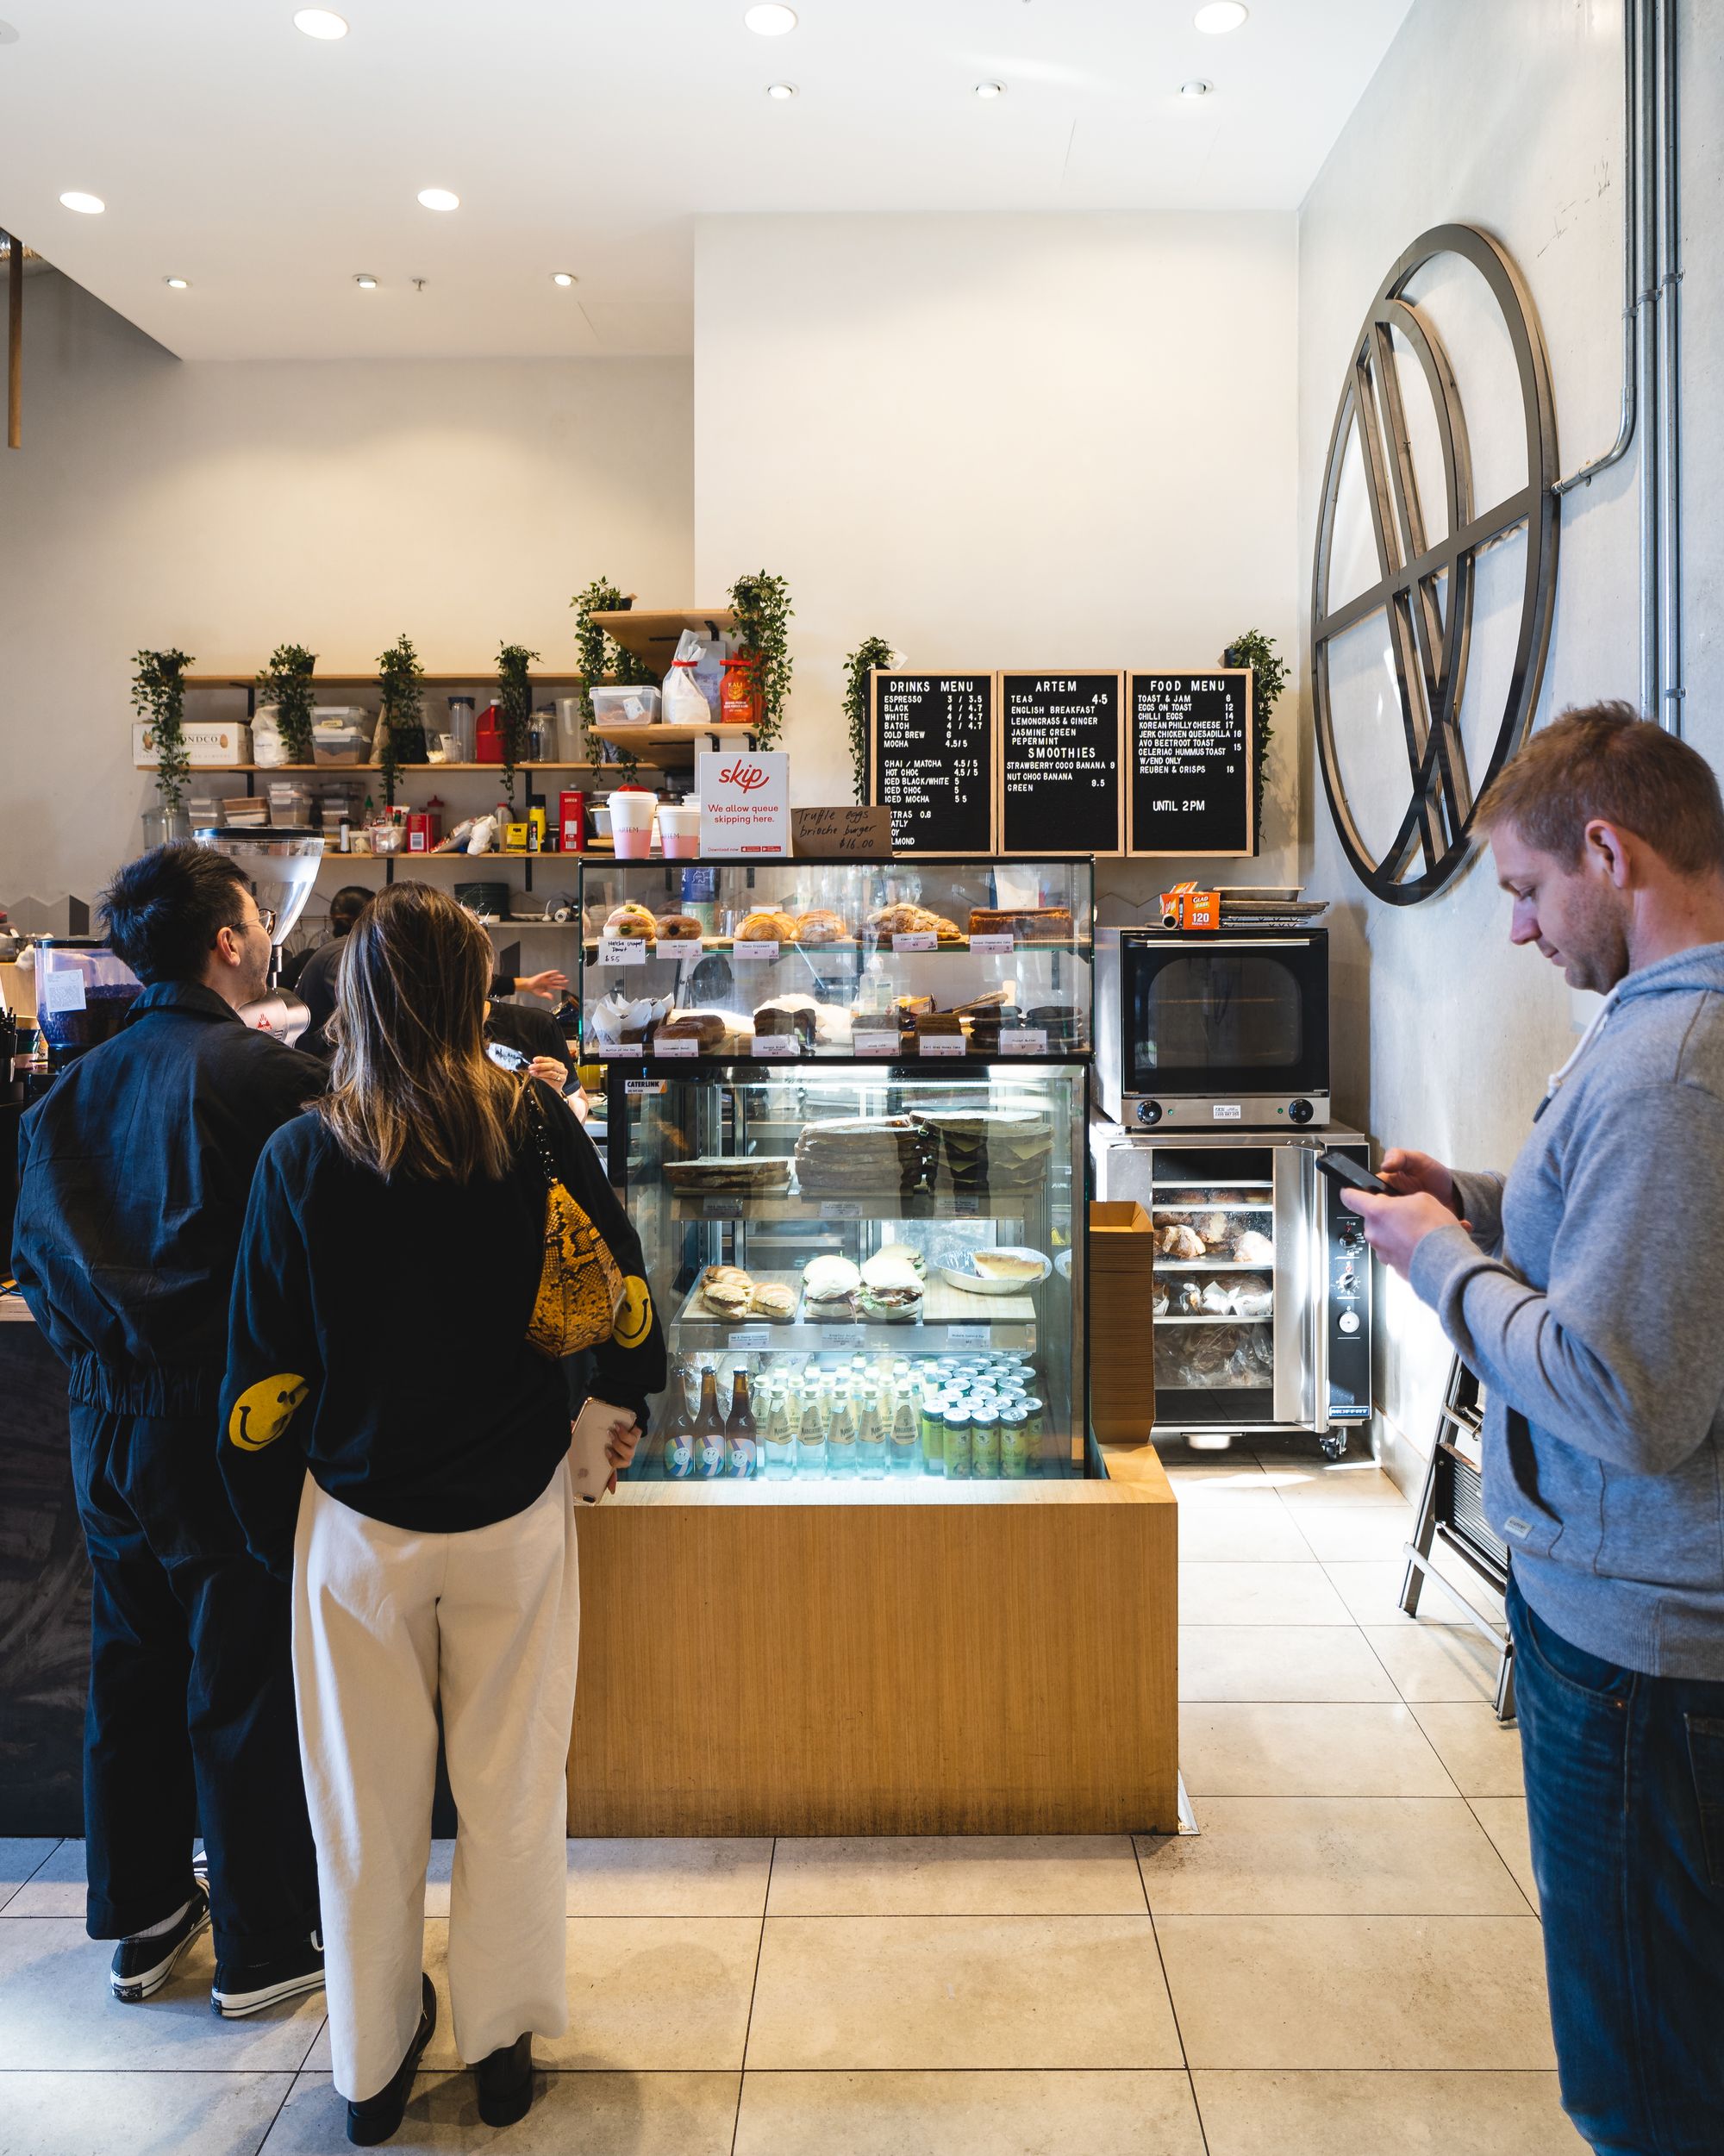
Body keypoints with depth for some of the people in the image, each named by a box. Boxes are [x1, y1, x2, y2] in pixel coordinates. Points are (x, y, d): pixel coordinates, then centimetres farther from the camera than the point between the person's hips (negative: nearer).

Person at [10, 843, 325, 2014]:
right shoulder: (269, 1075, -18)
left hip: (108, 1424, 7)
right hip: (229, 1429, -7)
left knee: (133, 1669, 20)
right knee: (247, 1689, 7)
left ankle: (142, 1918, 37)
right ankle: (264, 1947, 24)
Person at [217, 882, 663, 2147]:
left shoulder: (303, 1157, -10)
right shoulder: (536, 1128, -11)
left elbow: (265, 1377, -5)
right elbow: (618, 1285, -3)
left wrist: (274, 1532, 9)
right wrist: (627, 1400, 17)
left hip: (356, 1523, 1)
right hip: (513, 1515, 0)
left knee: (369, 1801, 17)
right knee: (510, 1785, 16)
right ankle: (503, 2044, 33)